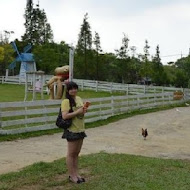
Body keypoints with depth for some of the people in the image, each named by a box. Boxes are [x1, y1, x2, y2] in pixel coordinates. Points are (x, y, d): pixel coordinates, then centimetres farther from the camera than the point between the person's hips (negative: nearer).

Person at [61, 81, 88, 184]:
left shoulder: (79, 98, 9)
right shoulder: (66, 101, -15)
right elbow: (64, 116, -24)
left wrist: (84, 110, 1)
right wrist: (77, 112, -23)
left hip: (80, 129, 8)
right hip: (72, 130, -8)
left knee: (76, 153, 15)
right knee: (71, 153, 3)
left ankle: (76, 173, 25)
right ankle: (71, 175, 13)